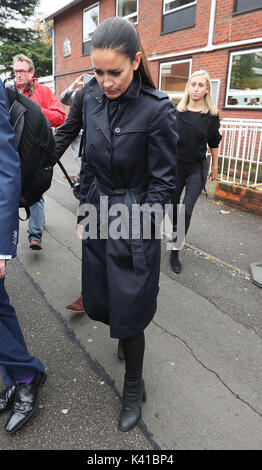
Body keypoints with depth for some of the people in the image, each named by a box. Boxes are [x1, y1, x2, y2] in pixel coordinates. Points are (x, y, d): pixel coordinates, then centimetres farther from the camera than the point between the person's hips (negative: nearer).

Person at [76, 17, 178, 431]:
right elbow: (89, 162, 9)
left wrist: (135, 230, -14)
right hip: (99, 215, 6)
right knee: (96, 302, 18)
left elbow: (163, 182, -12)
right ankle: (127, 335, 53)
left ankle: (134, 389, 32)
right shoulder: (92, 98, 2)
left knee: (128, 312, 5)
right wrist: (84, 214, 9)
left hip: (135, 222, -5)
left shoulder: (157, 109, -15)